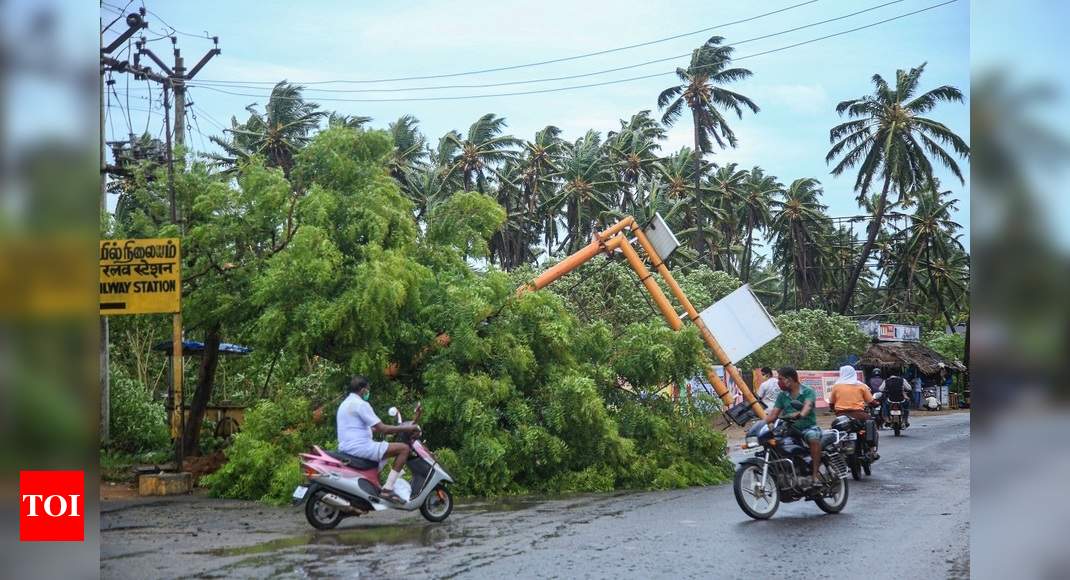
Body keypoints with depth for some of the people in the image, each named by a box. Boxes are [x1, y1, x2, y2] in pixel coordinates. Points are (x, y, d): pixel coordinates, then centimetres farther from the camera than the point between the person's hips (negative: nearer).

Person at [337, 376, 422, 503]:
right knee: (404, 448, -13)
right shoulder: (361, 404, -12)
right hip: (359, 447, -11)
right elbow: (381, 428, -17)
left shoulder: (344, 404, 19)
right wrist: (407, 428, -8)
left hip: (345, 448, 11)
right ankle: (387, 489, -18)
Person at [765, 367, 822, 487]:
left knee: (814, 437, -37)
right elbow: (773, 414, 5)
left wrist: (800, 414, -45)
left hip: (808, 427, -5)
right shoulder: (782, 396, 13)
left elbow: (807, 406, -23)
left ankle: (816, 472, -32)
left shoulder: (808, 392, -2)